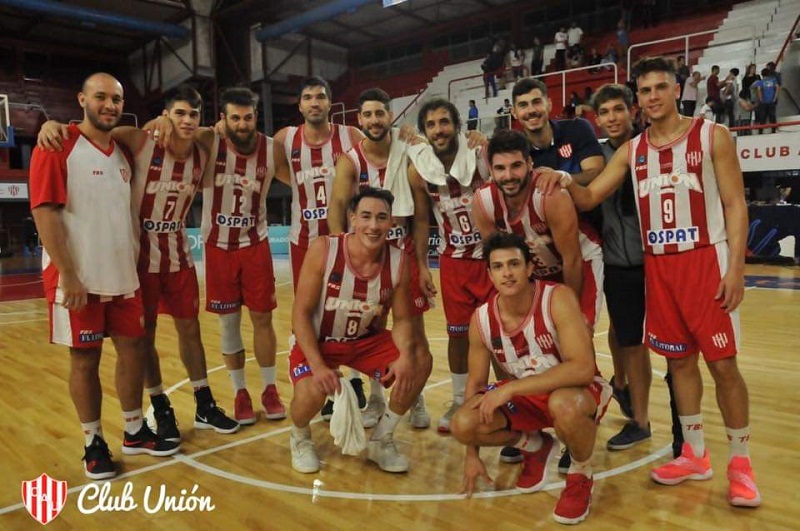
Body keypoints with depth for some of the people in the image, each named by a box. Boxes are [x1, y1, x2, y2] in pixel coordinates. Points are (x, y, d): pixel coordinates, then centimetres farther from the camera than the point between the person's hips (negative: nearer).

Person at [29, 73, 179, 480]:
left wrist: (133, 265, 12)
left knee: (133, 349, 11)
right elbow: (45, 212, -14)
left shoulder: (122, 152, 13)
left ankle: (135, 432, 27)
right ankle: (93, 443, 20)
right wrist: (68, 276, -18)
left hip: (122, 275, 6)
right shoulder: (58, 145, -8)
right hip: (77, 278, -6)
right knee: (85, 359, 4)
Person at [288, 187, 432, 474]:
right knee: (311, 392, -31)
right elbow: (301, 313, -19)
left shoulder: (397, 261, -12)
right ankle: (300, 437, 10)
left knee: (419, 364, -14)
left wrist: (405, 356, -25)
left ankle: (381, 440, 9)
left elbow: (401, 319, -5)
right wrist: (317, 365, -29)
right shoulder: (323, 249, -22)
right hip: (318, 342, -4)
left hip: (366, 340, 4)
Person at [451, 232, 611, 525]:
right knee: (462, 424, -19)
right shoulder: (482, 319, -12)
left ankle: (581, 476, -4)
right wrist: (472, 453, 1)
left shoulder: (558, 299, -26)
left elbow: (583, 368, -35)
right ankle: (535, 446, 13)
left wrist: (510, 388, -36)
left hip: (579, 390, -4)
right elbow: (476, 383, -1)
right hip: (526, 394, 4)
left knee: (564, 405, -40)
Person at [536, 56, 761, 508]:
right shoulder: (632, 150, 8)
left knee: (722, 363, 0)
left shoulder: (712, 136, -2)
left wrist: (735, 268, -13)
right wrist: (566, 181, -17)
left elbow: (735, 205, -5)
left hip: (707, 260, -4)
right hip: (658, 265, 4)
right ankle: (695, 454, 25)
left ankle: (741, 462, 17)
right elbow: (590, 198, 5)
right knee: (679, 360, 11)